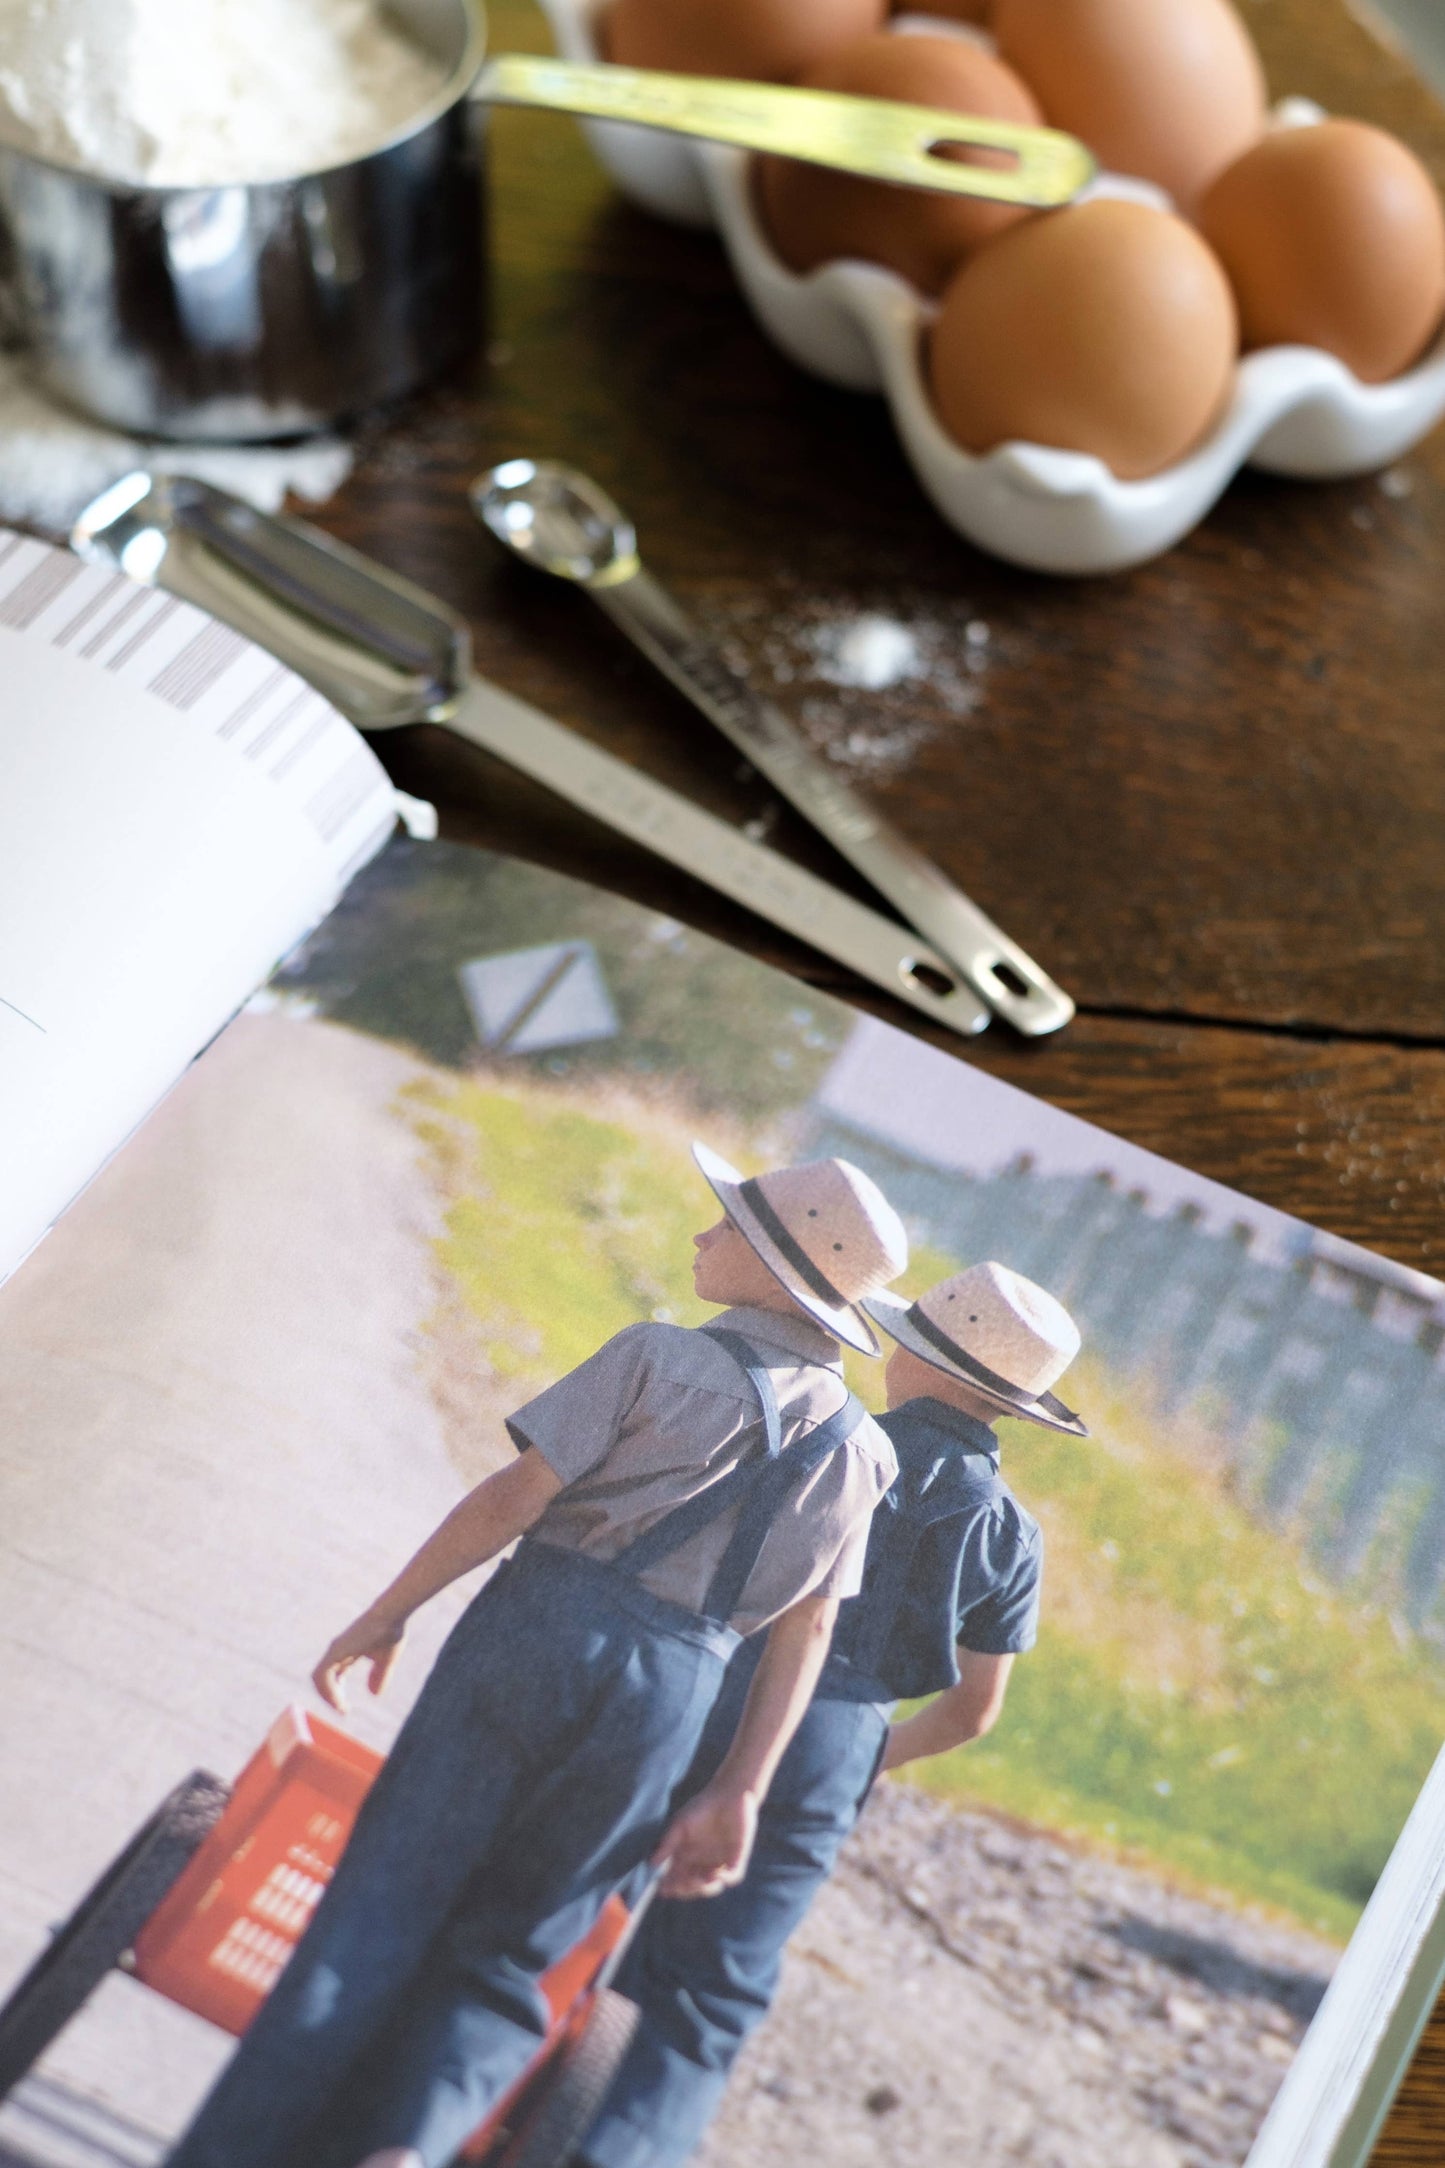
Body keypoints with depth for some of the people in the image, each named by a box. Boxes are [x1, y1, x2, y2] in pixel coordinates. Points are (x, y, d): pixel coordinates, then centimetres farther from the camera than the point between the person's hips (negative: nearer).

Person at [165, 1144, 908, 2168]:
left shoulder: (661, 1359, -5)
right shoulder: (860, 1450, 9)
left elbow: (513, 1499, -8)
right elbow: (806, 1632, 7)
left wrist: (387, 1615, 1)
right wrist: (736, 1794, 9)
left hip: (535, 1630, -3)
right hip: (667, 1696, 4)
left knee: (379, 1911, 5)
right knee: (501, 1953, 14)